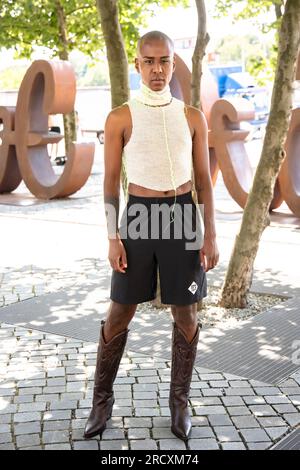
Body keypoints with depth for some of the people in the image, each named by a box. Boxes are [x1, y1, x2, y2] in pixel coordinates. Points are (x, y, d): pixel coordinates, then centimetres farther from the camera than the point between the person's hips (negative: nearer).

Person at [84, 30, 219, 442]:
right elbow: (111, 182, 0)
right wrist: (113, 237, -7)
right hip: (138, 216, -1)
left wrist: (211, 234, -1)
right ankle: (102, 399, 23)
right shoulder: (120, 119, -2)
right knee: (119, 313, 5)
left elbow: (203, 179, 5)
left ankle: (180, 401, 24)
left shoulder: (192, 117, 3)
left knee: (185, 315, 6)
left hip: (183, 216, 2)